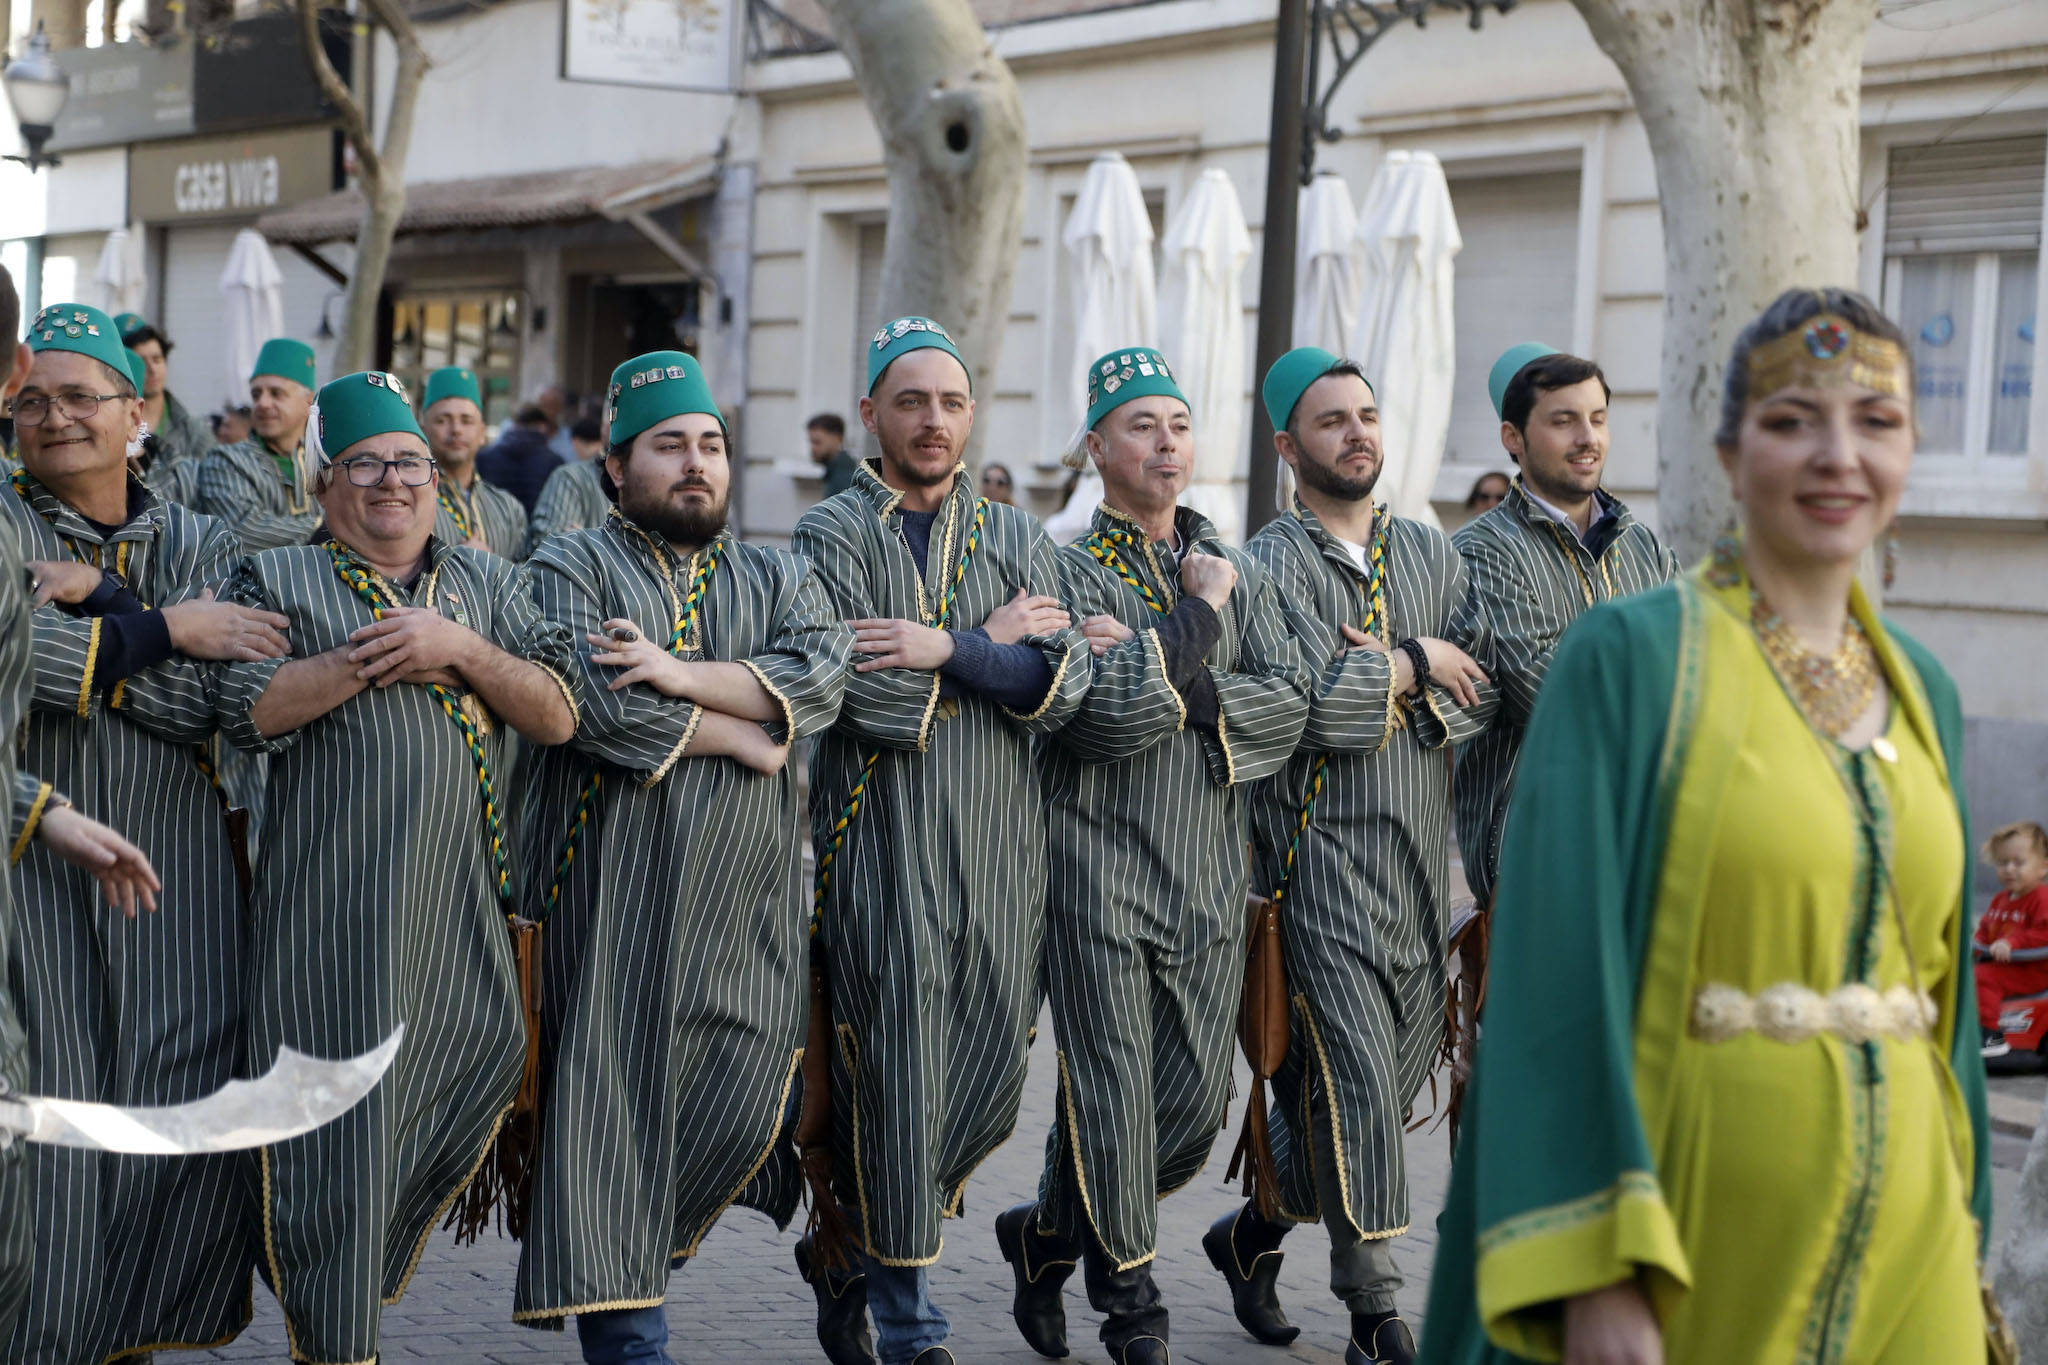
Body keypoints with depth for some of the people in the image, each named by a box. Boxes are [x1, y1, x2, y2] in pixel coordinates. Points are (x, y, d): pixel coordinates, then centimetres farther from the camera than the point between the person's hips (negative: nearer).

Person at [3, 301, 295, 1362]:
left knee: (180, 1106, 3)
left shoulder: (200, 544, 11)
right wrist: (162, 630, -12)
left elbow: (219, 698, -6)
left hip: (173, 876, 3)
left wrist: (92, 604, -11)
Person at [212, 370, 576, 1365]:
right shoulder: (277, 580, 7)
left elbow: (557, 715, 6)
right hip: (331, 898, -4)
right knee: (338, 1107, -4)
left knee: (474, 1065, 7)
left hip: (460, 890, 4)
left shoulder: (484, 582, 16)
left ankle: (364, 1270, 29)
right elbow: (252, 708, -10)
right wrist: (381, 654, -12)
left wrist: (460, 649, -8)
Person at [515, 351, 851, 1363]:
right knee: (615, 1100, -6)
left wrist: (680, 675, -16)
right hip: (613, 890, -4)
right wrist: (742, 737, -8)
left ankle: (638, 1244, 25)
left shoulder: (778, 579, 16)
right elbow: (593, 702, -14)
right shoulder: (570, 570, 4)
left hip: (748, 900, 4)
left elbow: (822, 674, -5)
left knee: (742, 1105, 1)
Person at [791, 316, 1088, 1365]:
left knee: (992, 1079, 7)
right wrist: (992, 649, -7)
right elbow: (873, 698, -14)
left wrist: (944, 650, -15)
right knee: (894, 1084, -3)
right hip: (883, 846, -4)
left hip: (1000, 850, 4)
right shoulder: (830, 536, -1)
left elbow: (1062, 687, -3)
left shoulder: (1015, 539, 12)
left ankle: (850, 1248, 28)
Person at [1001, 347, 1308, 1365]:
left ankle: (1046, 1234, 28)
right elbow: (1109, 716, -18)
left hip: (1210, 875, 5)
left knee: (1194, 1106, 6)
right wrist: (1197, 616, -10)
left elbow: (1289, 705, -1)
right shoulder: (1065, 571, -3)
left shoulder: (1238, 572, 13)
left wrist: (1167, 679, -13)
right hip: (1099, 864, -5)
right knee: (1111, 1098, -4)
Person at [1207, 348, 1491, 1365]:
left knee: (1388, 1086, 11)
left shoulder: (1430, 553, 15)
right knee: (1351, 1088, -9)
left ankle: (1252, 1232, 32)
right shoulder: (1273, 564, -4)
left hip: (1423, 861, 6)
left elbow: (1475, 700, 4)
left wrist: (1394, 690, -12)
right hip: (1321, 854, -6)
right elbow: (1324, 707, -18)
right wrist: (1421, 664, -5)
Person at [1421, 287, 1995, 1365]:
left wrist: (1953, 1254, 12)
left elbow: (1940, 987, 15)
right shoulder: (1626, 658, -9)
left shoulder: (1920, 694, 9)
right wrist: (1597, 1275, -22)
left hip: (1899, 1243, 5)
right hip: (1695, 1226, -5)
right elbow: (1563, 966, -15)